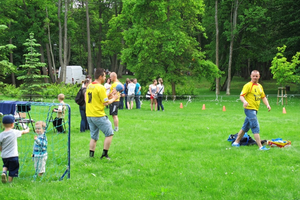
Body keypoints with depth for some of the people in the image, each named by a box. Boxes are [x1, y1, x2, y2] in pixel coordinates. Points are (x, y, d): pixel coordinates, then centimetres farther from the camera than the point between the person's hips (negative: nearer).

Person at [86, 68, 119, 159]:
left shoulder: (89, 86, 9)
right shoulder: (100, 88, -15)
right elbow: (105, 103, -14)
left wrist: (109, 96, 17)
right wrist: (114, 98, 3)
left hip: (89, 115, 8)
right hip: (98, 116, -8)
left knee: (94, 137, 15)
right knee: (109, 134, 5)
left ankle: (91, 155, 13)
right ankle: (104, 154, 4)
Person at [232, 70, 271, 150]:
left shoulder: (260, 86, 15)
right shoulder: (248, 85, -9)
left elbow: (263, 97, 19)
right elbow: (241, 96, -16)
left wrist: (267, 105, 1)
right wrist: (244, 101, -37)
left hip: (255, 110, 8)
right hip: (249, 109, -8)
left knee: (245, 127, 15)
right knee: (256, 127, -12)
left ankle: (236, 142, 26)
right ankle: (260, 146, -13)